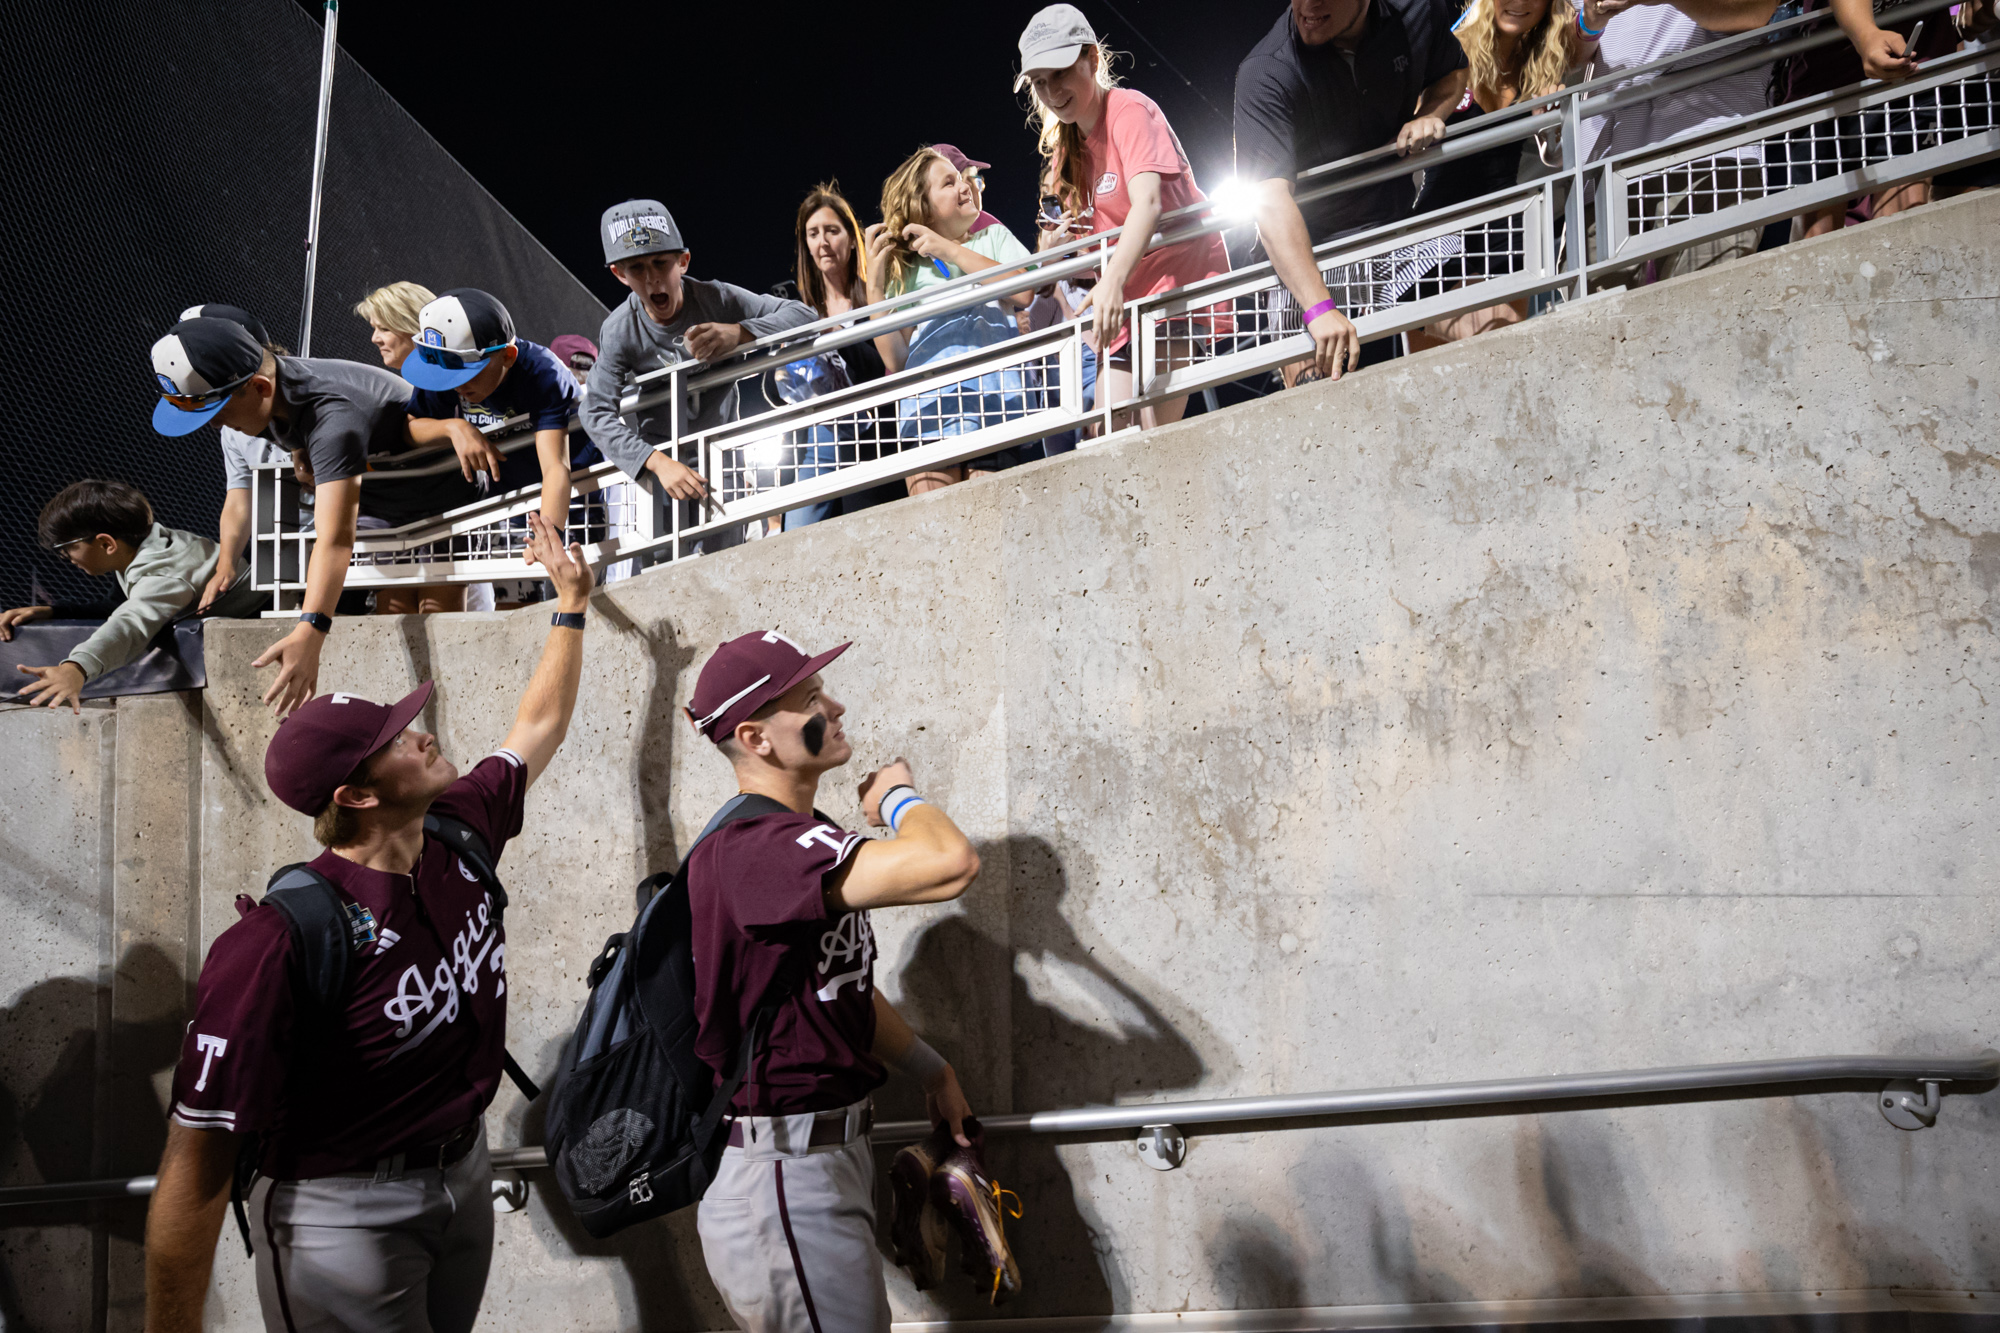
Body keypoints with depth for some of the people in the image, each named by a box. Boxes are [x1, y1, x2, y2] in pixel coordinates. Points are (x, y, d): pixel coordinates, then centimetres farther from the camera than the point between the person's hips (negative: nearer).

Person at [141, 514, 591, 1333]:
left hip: (464, 1175, 8)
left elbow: (538, 728, 18)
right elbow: (197, 1166, -25)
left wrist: (571, 600, 26)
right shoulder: (275, 949, -27)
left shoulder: (459, 833, -4)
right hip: (346, 1216, -8)